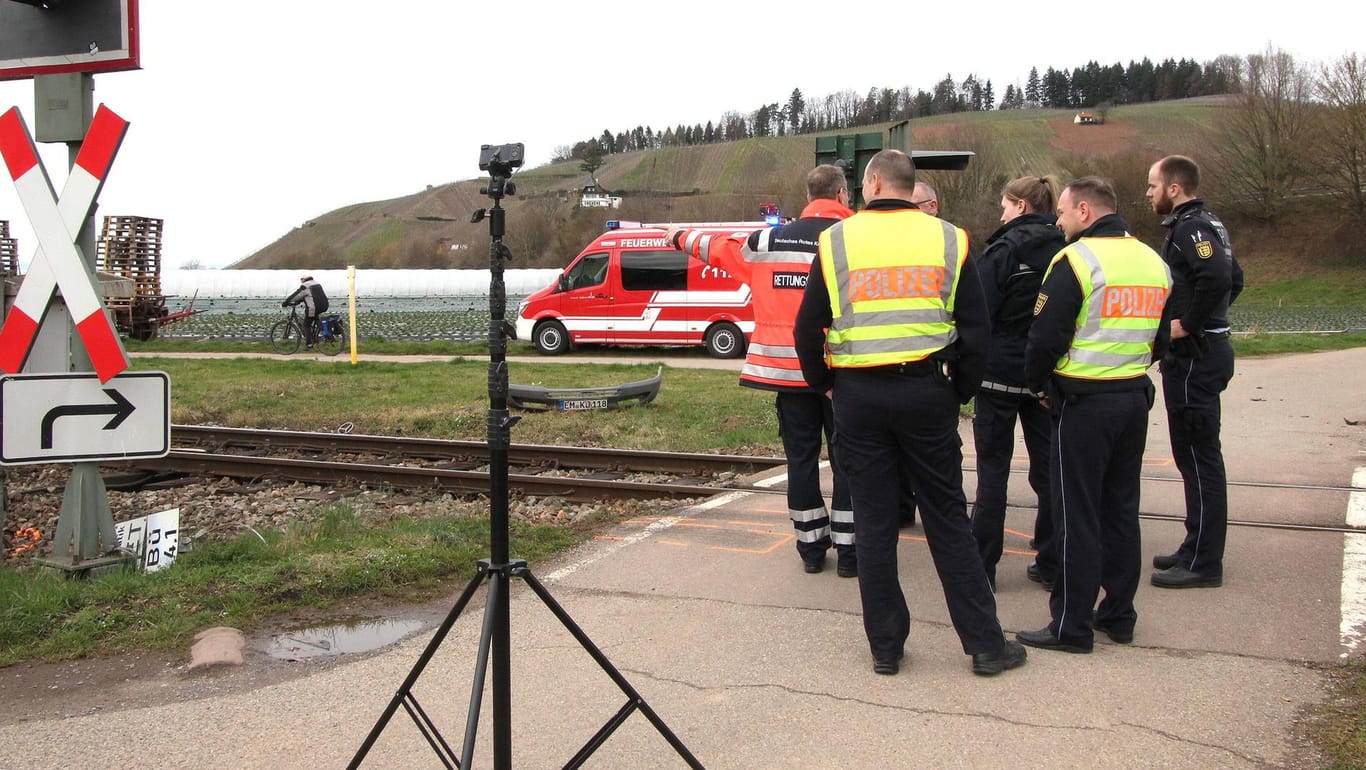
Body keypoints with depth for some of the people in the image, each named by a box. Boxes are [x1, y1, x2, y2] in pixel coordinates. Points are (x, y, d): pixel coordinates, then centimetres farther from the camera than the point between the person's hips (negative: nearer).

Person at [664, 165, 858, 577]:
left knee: (801, 456, 11)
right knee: (846, 457, 5)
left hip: (787, 368, 3)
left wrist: (682, 238, 35)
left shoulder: (769, 240, 5)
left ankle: (811, 547, 18)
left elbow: (720, 248, 20)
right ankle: (848, 550, 7)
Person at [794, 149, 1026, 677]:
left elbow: (808, 328, 2)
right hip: (926, 391, 1)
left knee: (873, 524, 8)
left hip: (858, 395, -1)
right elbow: (977, 328, 3)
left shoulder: (836, 241, 0)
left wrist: (823, 382, 16)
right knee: (947, 519, 9)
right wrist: (962, 390, 13)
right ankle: (986, 644, 13)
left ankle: (886, 647, 15)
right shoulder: (948, 239, 3)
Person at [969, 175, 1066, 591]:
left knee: (993, 468, 4)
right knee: (1049, 466, 11)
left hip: (1001, 370, -5)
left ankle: (982, 564, 7)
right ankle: (1052, 564, 17)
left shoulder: (1005, 248, -11)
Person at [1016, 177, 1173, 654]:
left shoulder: (1075, 260, -13)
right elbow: (1162, 338, 16)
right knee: (1121, 509, 15)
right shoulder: (1154, 261, 11)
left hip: (1084, 402, -7)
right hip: (1136, 398, 7)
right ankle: (1118, 615, 23)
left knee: (1077, 516, -1)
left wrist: (1038, 384, 1)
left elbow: (1046, 337, -15)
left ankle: (1072, 626, 5)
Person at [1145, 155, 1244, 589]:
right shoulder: (1206, 224, 16)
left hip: (1194, 356, -11)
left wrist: (1186, 324, -23)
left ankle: (1203, 564, 1)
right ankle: (1197, 549, 25)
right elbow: (1233, 279, 25)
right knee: (1196, 456, 15)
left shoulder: (1190, 228, -16)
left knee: (1199, 458, -5)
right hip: (1204, 350, 11)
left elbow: (1217, 277, -33)